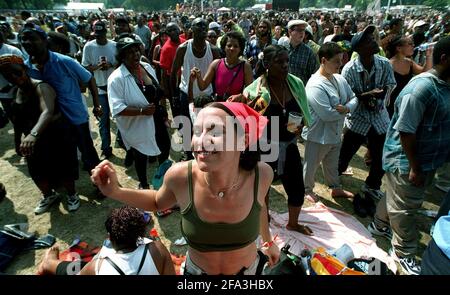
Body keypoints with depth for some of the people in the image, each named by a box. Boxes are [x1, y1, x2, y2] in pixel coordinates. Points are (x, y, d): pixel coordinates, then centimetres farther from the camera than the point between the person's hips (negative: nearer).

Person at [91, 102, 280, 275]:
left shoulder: (261, 175, -28)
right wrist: (114, 191, -22)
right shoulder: (180, 176, -30)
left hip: (248, 269, 1)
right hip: (197, 269, 0)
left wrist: (268, 241, 13)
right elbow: (158, 202, -6)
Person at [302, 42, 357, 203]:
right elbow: (327, 114, -31)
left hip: (335, 133, 8)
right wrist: (345, 110, -13)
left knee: (332, 164, 27)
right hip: (318, 135, -8)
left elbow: (354, 99, 5)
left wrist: (346, 108, -18)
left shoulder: (340, 79, 1)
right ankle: (307, 190, 37)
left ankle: (336, 188, 47)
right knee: (311, 165, 15)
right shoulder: (315, 85, -25)